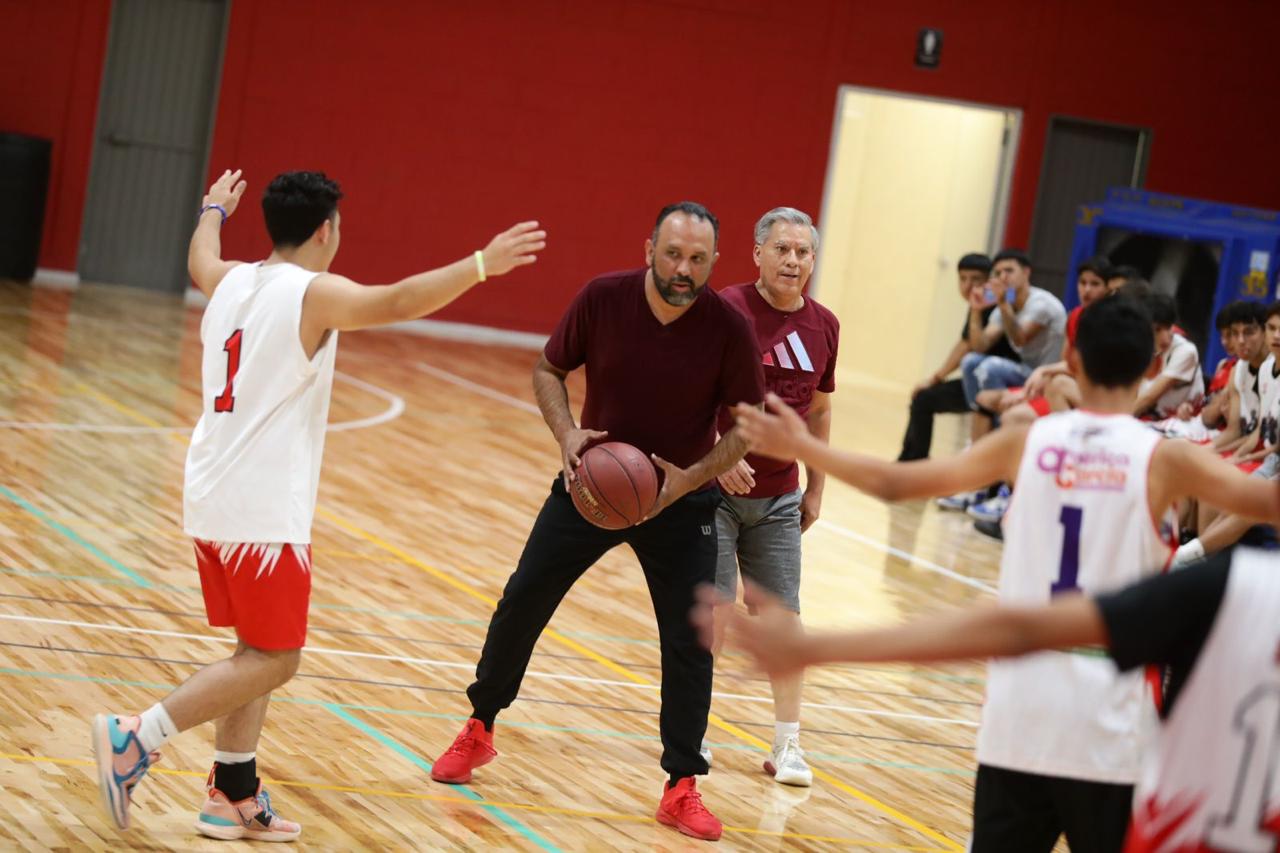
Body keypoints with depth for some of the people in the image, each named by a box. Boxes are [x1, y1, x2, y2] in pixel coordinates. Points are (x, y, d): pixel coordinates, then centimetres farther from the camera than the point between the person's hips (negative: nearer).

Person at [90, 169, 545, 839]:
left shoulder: (230, 282, 11)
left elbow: (199, 260, 37)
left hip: (212, 501, 9)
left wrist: (214, 211, 56)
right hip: (264, 513, -9)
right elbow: (397, 302, -29)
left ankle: (233, 797, 19)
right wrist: (481, 264, -32)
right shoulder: (314, 294, -11)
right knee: (272, 661, -1)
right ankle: (134, 739, -8)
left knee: (260, 652, 18)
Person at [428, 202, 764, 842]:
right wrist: (568, 435, -18)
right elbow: (548, 369, -1)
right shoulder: (602, 299, -16)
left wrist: (691, 477, -22)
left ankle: (682, 789, 8)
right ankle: (478, 732, 27)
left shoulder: (729, 330, -18)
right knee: (522, 603, 5)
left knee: (690, 641, -4)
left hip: (681, 498, -1)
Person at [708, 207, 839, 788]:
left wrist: (815, 489, 16)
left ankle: (788, 745, 10)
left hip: (779, 496, 4)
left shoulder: (823, 327, 5)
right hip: (716, 484, -4)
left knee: (784, 616, 4)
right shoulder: (727, 310, -12)